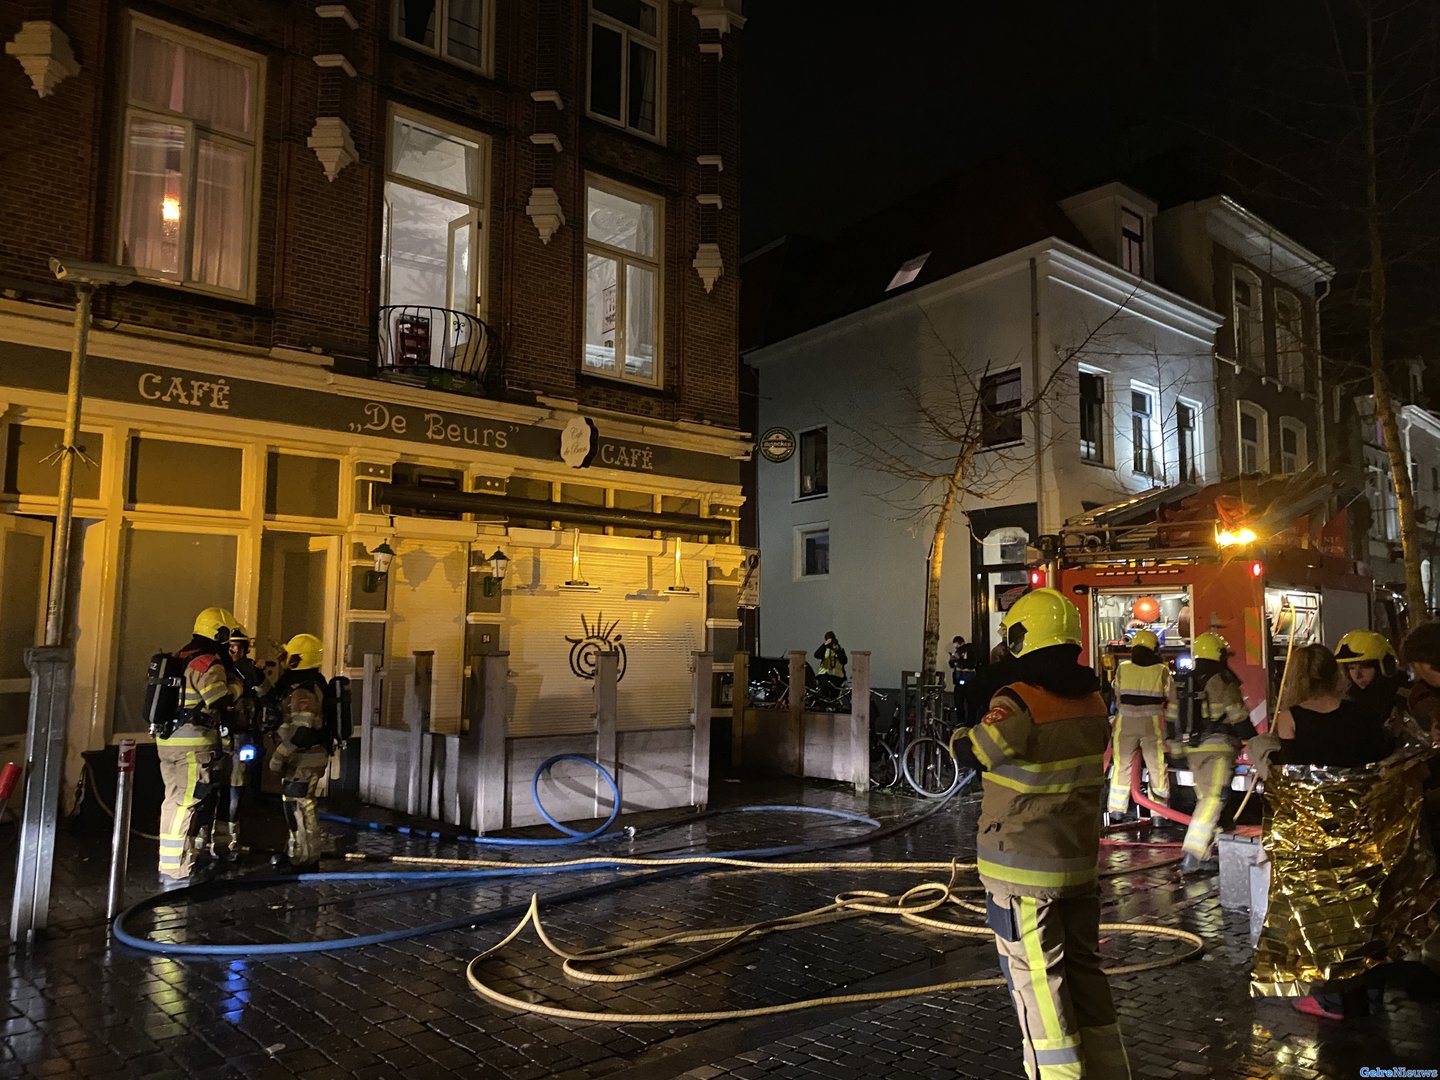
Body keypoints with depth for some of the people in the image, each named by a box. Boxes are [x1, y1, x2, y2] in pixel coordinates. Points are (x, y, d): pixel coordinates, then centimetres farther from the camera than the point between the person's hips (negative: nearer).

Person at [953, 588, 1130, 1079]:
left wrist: (957, 734, 13)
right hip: (1081, 861, 7)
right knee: (1084, 969, 20)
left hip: (1024, 871, -7)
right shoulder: (1093, 701, 0)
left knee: (1038, 982, 4)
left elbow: (972, 755, -7)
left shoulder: (1018, 703, -22)